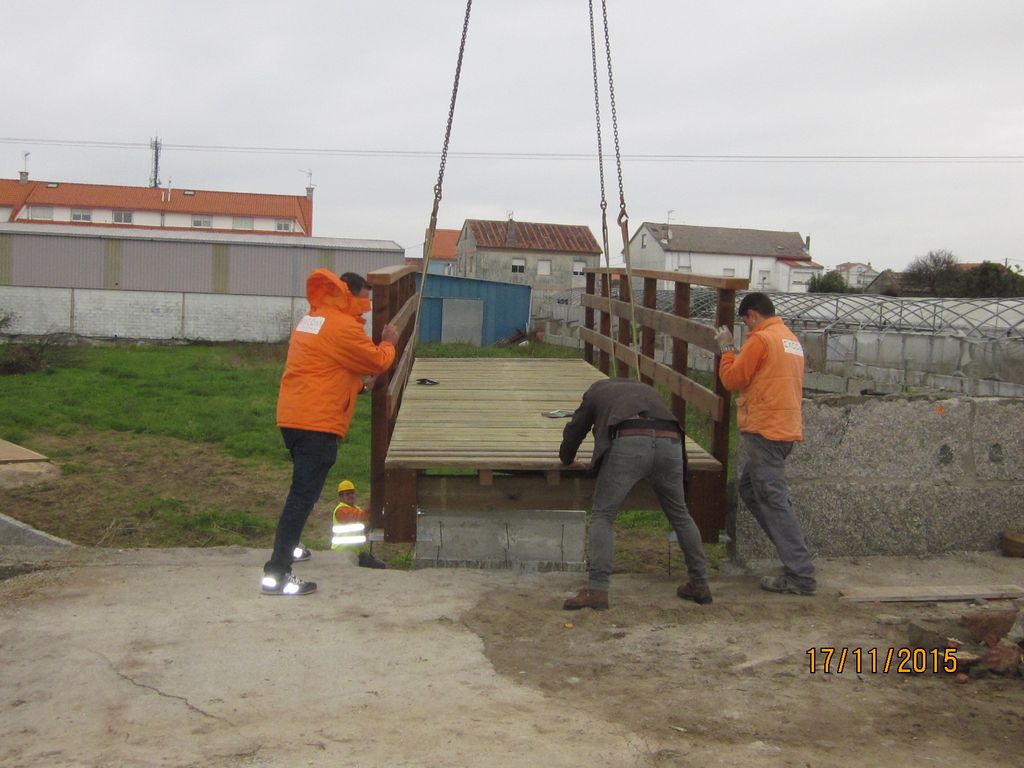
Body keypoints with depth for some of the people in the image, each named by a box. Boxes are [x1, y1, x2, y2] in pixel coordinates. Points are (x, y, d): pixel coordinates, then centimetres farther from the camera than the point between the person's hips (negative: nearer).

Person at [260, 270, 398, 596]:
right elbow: (377, 362, -4)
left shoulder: (311, 319, 17)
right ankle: (276, 574, -13)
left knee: (303, 488, 27)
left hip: (292, 417, 10)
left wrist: (359, 384, 21)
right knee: (303, 495, -10)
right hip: (317, 422, -10)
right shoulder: (343, 327, -12)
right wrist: (389, 343, 14)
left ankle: (287, 548, 40)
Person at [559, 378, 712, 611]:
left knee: (602, 516, 5)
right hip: (669, 442, 4)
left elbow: (575, 430, 36)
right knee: (680, 516, 21)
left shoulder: (595, 392, 32)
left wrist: (567, 459, 56)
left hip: (629, 443, -4)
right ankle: (700, 584, 27)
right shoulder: (646, 389, 41)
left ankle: (597, 590, -5)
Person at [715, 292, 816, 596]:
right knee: (749, 488, 19)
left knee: (773, 499, -8)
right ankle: (797, 551, 18)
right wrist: (739, 355, 17)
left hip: (765, 431, -10)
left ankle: (801, 576, -9)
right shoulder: (792, 339, 18)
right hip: (786, 428, 10)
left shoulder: (760, 339, -10)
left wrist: (727, 349, 5)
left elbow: (732, 380, -7)